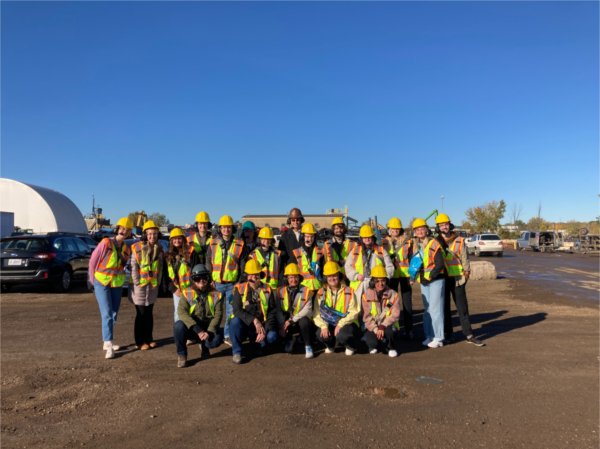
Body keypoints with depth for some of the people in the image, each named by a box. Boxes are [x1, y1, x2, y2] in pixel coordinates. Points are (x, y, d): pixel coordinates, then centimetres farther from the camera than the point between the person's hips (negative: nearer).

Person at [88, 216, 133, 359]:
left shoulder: (126, 249, 3)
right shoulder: (106, 242, -13)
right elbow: (93, 260, -6)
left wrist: (118, 277, 7)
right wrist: (92, 279, 0)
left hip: (117, 284, 6)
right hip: (102, 283, -6)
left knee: (114, 314, 11)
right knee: (107, 314, -13)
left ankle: (106, 342, 24)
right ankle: (108, 345, -15)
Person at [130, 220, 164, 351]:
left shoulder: (159, 249, 6)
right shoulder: (137, 248, -9)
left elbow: (160, 267, 9)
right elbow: (134, 267, -10)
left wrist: (158, 281, 4)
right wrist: (137, 282, -13)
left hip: (153, 285, 4)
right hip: (140, 285, -4)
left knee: (149, 313, 12)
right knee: (141, 314, 1)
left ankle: (149, 339, 21)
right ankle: (140, 341, 10)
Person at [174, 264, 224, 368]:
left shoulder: (216, 294, -3)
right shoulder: (187, 294, -6)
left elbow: (218, 315, -9)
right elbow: (182, 312, -21)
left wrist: (209, 332, -26)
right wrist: (197, 329, -32)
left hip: (209, 329, 1)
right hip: (192, 329, 0)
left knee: (217, 338, -31)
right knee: (178, 326, -31)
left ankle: (204, 346, 9)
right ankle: (182, 355, -8)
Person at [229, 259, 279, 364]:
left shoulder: (267, 290, 1)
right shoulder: (239, 289, -5)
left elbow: (272, 313, -1)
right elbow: (237, 310, -16)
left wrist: (265, 330, -15)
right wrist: (254, 320, -27)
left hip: (261, 327, 2)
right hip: (243, 326, -2)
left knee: (272, 336, -27)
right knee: (235, 321, -34)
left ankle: (256, 345, 7)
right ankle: (236, 352, -15)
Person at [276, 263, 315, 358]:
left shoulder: (306, 291, -5)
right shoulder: (281, 291, 2)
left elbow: (307, 310, -15)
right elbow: (279, 310, -1)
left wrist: (292, 320, -22)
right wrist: (284, 323, -17)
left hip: (302, 320, -1)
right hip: (287, 322, 2)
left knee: (303, 321, -38)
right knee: (288, 349, -18)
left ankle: (308, 346, -17)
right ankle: (292, 338, 18)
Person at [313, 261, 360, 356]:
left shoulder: (349, 292, -6)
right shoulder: (321, 293, 1)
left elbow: (354, 312, -11)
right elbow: (316, 314, -4)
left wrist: (340, 324, -23)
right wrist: (323, 326, -22)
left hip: (346, 324, -3)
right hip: (329, 324, 3)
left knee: (341, 336, -34)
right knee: (320, 334, -27)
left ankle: (351, 346, 4)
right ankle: (330, 345, 11)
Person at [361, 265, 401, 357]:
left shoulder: (393, 294, -4)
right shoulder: (367, 295, -4)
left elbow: (395, 314, -12)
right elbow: (366, 316, -7)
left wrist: (383, 326, -26)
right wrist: (375, 329, -22)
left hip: (388, 326, -1)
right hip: (373, 327, 1)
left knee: (390, 331, -36)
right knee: (369, 340, -29)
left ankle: (391, 348, 2)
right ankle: (375, 346, 14)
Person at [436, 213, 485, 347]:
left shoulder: (459, 240, 1)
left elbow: (464, 258, 2)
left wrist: (466, 272, -5)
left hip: (457, 278, -1)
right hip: (442, 278, 1)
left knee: (462, 307, 1)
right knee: (444, 307, 10)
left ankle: (469, 335, 5)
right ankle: (447, 334, 21)